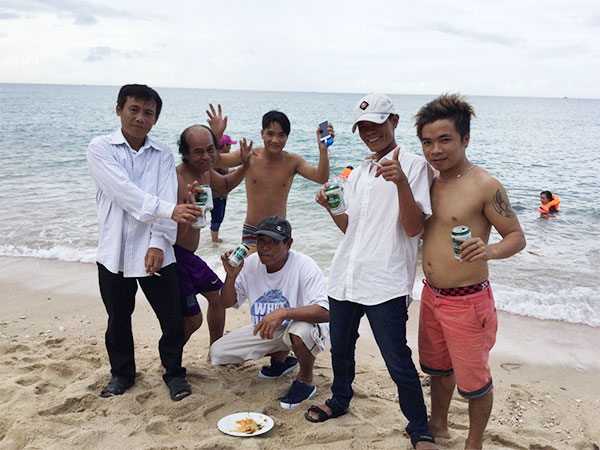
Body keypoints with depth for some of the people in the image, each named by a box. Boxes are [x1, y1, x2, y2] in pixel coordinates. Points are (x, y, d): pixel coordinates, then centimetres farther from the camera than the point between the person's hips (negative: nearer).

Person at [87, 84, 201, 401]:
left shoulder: (162, 154, 6)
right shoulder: (101, 149, -3)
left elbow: (167, 197, -5)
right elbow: (125, 192, -17)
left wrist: (158, 243, -18)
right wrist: (171, 210, -29)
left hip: (154, 251, 1)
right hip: (114, 251, -1)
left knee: (173, 316, 2)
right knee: (118, 319, 14)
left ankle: (173, 372, 24)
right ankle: (122, 373, 35)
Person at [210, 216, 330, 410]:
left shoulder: (305, 266, -24)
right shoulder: (251, 264, -7)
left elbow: (324, 313, -35)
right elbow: (227, 303, 3)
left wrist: (283, 312, -46)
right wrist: (231, 276, -17)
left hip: (302, 325, -6)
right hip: (266, 330, 6)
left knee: (301, 331, -41)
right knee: (218, 352, -3)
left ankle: (305, 380, -6)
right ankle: (280, 357, 18)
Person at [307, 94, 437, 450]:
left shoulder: (414, 166, -5)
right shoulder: (358, 173, 16)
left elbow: (414, 228, -13)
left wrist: (401, 183, -27)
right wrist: (331, 207, 1)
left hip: (385, 283, -7)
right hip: (345, 277, 7)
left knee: (398, 363, -3)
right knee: (340, 349, 21)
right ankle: (340, 401, 44)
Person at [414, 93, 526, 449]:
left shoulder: (485, 186, -17)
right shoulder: (431, 182, 5)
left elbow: (517, 236, -14)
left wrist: (491, 250, -34)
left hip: (466, 302, -7)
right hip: (431, 295, 7)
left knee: (473, 380, 9)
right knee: (437, 366, 24)